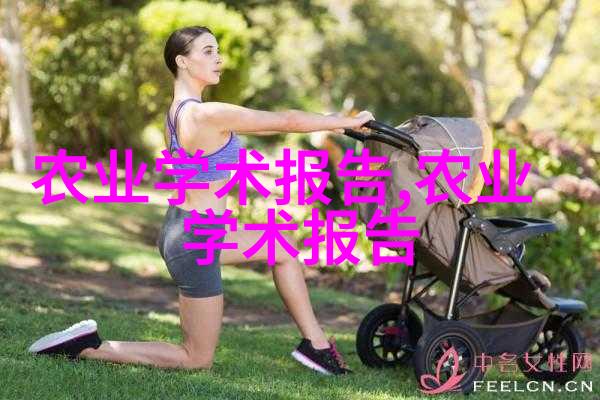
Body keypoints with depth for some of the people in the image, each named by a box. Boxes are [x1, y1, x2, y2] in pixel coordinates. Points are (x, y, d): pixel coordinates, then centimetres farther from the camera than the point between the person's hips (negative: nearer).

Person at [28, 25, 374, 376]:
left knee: (284, 249, 22)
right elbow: (286, 121, -15)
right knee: (198, 359, 4)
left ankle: (316, 344, 26)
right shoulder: (206, 114, -23)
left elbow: (264, 125, 14)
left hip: (182, 229, 10)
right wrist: (347, 122, -1)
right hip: (196, 242, -10)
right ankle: (88, 347, 3)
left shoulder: (178, 110, 5)